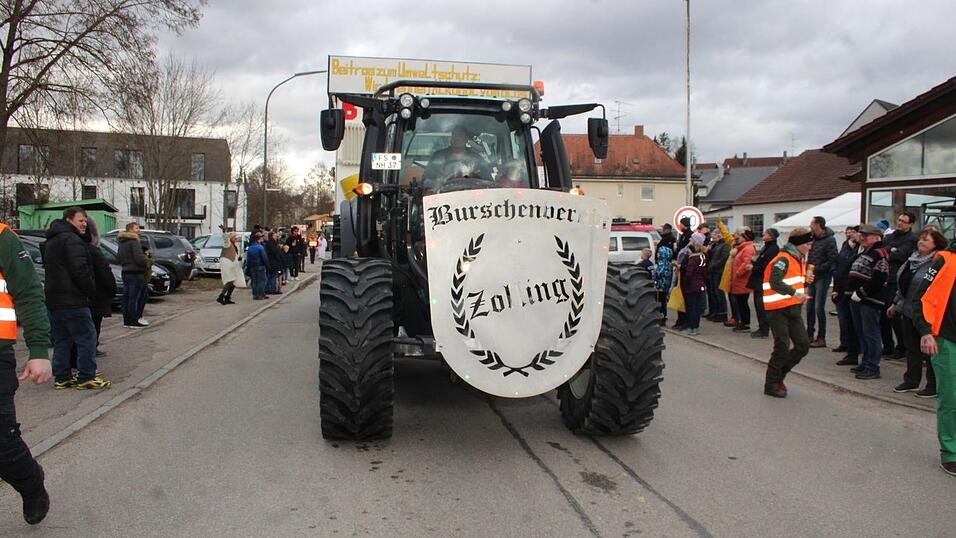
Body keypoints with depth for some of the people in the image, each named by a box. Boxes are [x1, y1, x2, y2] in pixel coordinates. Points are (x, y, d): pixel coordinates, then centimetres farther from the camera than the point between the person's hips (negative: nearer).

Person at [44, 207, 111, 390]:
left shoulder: (51, 242, 20)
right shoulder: (72, 240, -13)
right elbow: (80, 271, -21)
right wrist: (92, 293, -9)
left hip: (53, 299, 10)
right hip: (72, 300, -10)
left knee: (61, 341, 14)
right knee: (87, 338, -5)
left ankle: (61, 377, 17)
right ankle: (86, 378, -4)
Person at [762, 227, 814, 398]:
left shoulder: (799, 259, 15)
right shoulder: (783, 259, -16)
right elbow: (775, 282, -32)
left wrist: (805, 280, 10)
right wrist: (794, 292, -42)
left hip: (793, 309, 9)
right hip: (777, 310, -9)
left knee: (803, 345, 6)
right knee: (782, 347, -7)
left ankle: (778, 375, 21)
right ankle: (771, 385, 7)